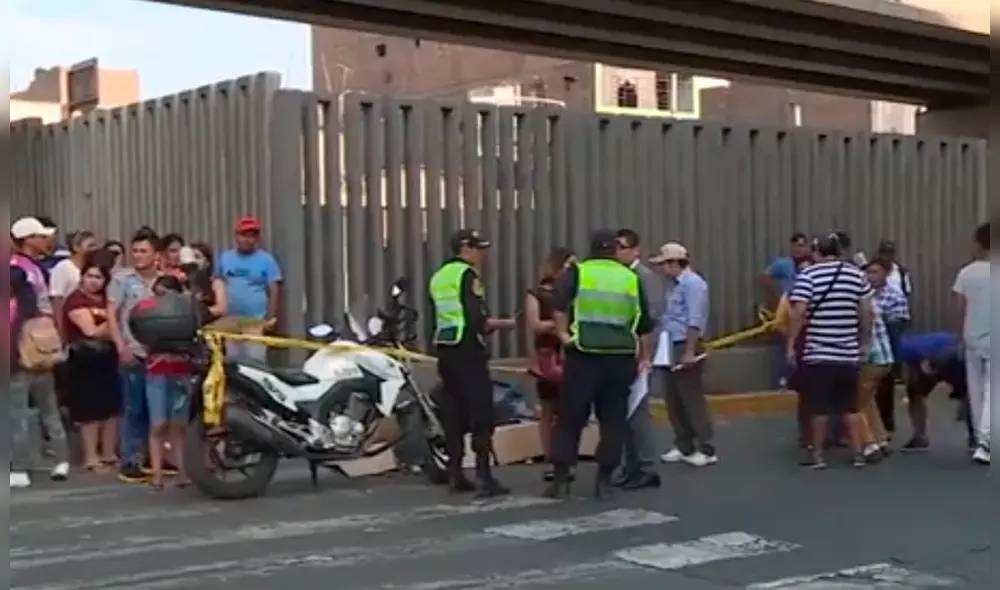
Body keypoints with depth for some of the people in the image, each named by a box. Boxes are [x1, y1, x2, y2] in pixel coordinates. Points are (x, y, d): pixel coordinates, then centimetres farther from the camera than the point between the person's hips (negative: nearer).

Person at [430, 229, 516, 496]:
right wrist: (506, 324, -4)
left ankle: (456, 475, 11)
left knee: (453, 415, 10)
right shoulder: (467, 275, -10)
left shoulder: (438, 278, 16)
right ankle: (484, 477, -12)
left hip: (445, 351, 8)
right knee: (481, 414, -7)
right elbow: (477, 320, -18)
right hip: (468, 352, -8)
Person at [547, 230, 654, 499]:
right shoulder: (631, 278, 11)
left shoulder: (577, 272, 5)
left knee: (570, 419, 6)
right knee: (613, 420, 9)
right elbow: (644, 325, 14)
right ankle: (604, 480, 8)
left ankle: (561, 479, 5)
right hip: (620, 358, 2)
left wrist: (563, 334, -4)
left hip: (584, 356, -1)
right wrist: (646, 358, 21)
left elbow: (559, 305, -12)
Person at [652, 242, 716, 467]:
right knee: (674, 401, 11)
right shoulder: (674, 285, 15)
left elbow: (695, 321, -19)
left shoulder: (693, 283, -13)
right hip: (671, 348, 9)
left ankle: (706, 450, 0)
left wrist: (689, 351, -22)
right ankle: (683, 447, 19)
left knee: (693, 400, -6)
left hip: (686, 348, -9)